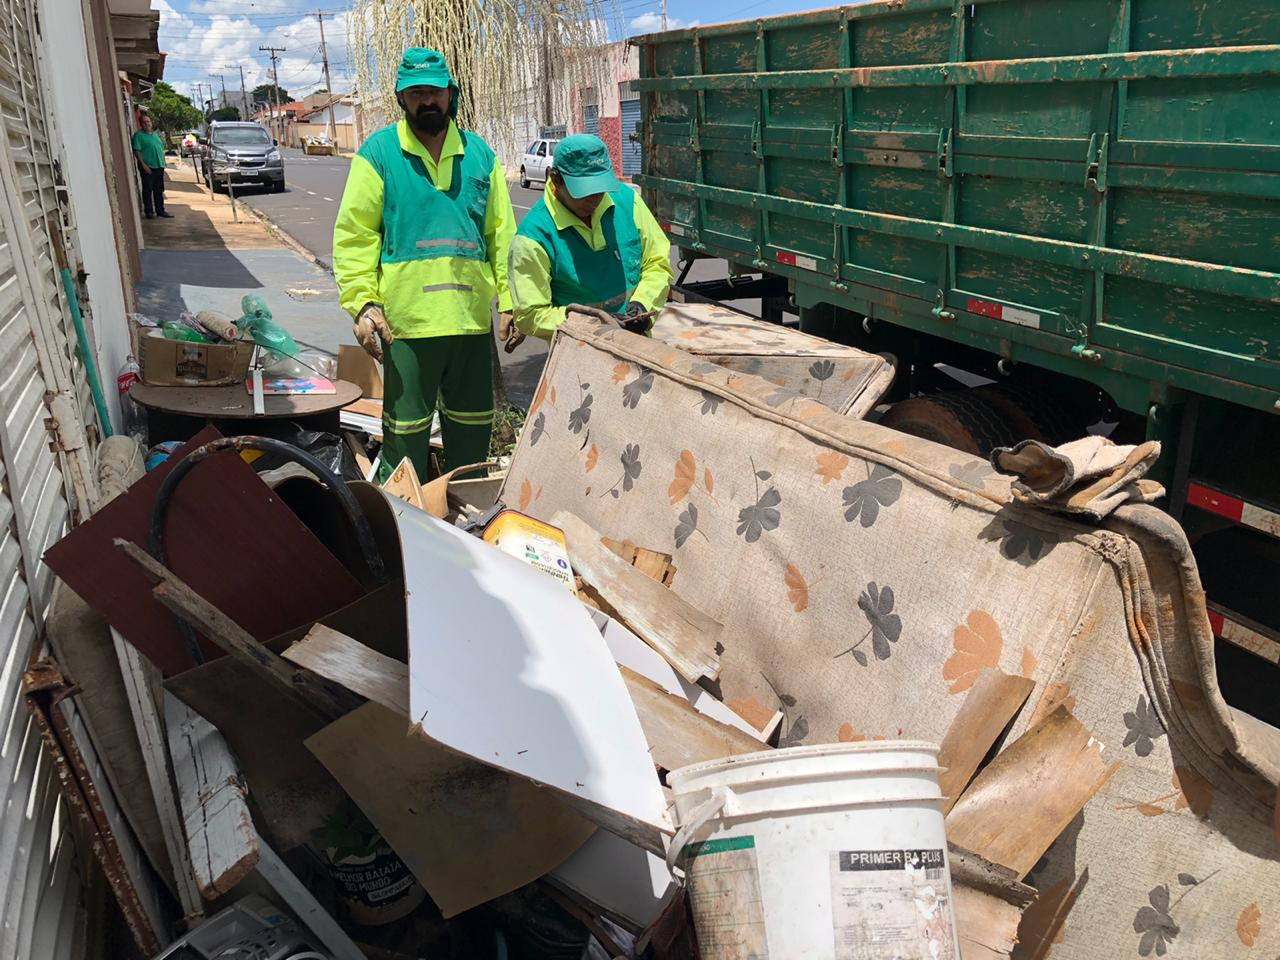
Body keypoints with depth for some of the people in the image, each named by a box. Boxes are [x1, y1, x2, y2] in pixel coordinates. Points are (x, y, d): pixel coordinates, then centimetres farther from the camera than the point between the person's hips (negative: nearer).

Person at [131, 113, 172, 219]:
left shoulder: (155, 134, 16)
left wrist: (162, 162, 14)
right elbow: (136, 151, -13)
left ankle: (160, 211, 19)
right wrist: (143, 164, -20)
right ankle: (148, 211, 5)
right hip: (148, 167, -7)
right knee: (148, 190, -1)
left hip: (159, 166, 7)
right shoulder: (138, 135, -7)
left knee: (159, 191, 12)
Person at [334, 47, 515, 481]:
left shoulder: (479, 153, 11)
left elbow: (502, 232, 12)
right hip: (406, 320, -3)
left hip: (473, 317, 4)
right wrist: (361, 301, -13)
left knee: (473, 430, 15)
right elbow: (353, 234, -2)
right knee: (406, 433, 2)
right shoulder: (378, 152, 1)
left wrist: (510, 300, 5)